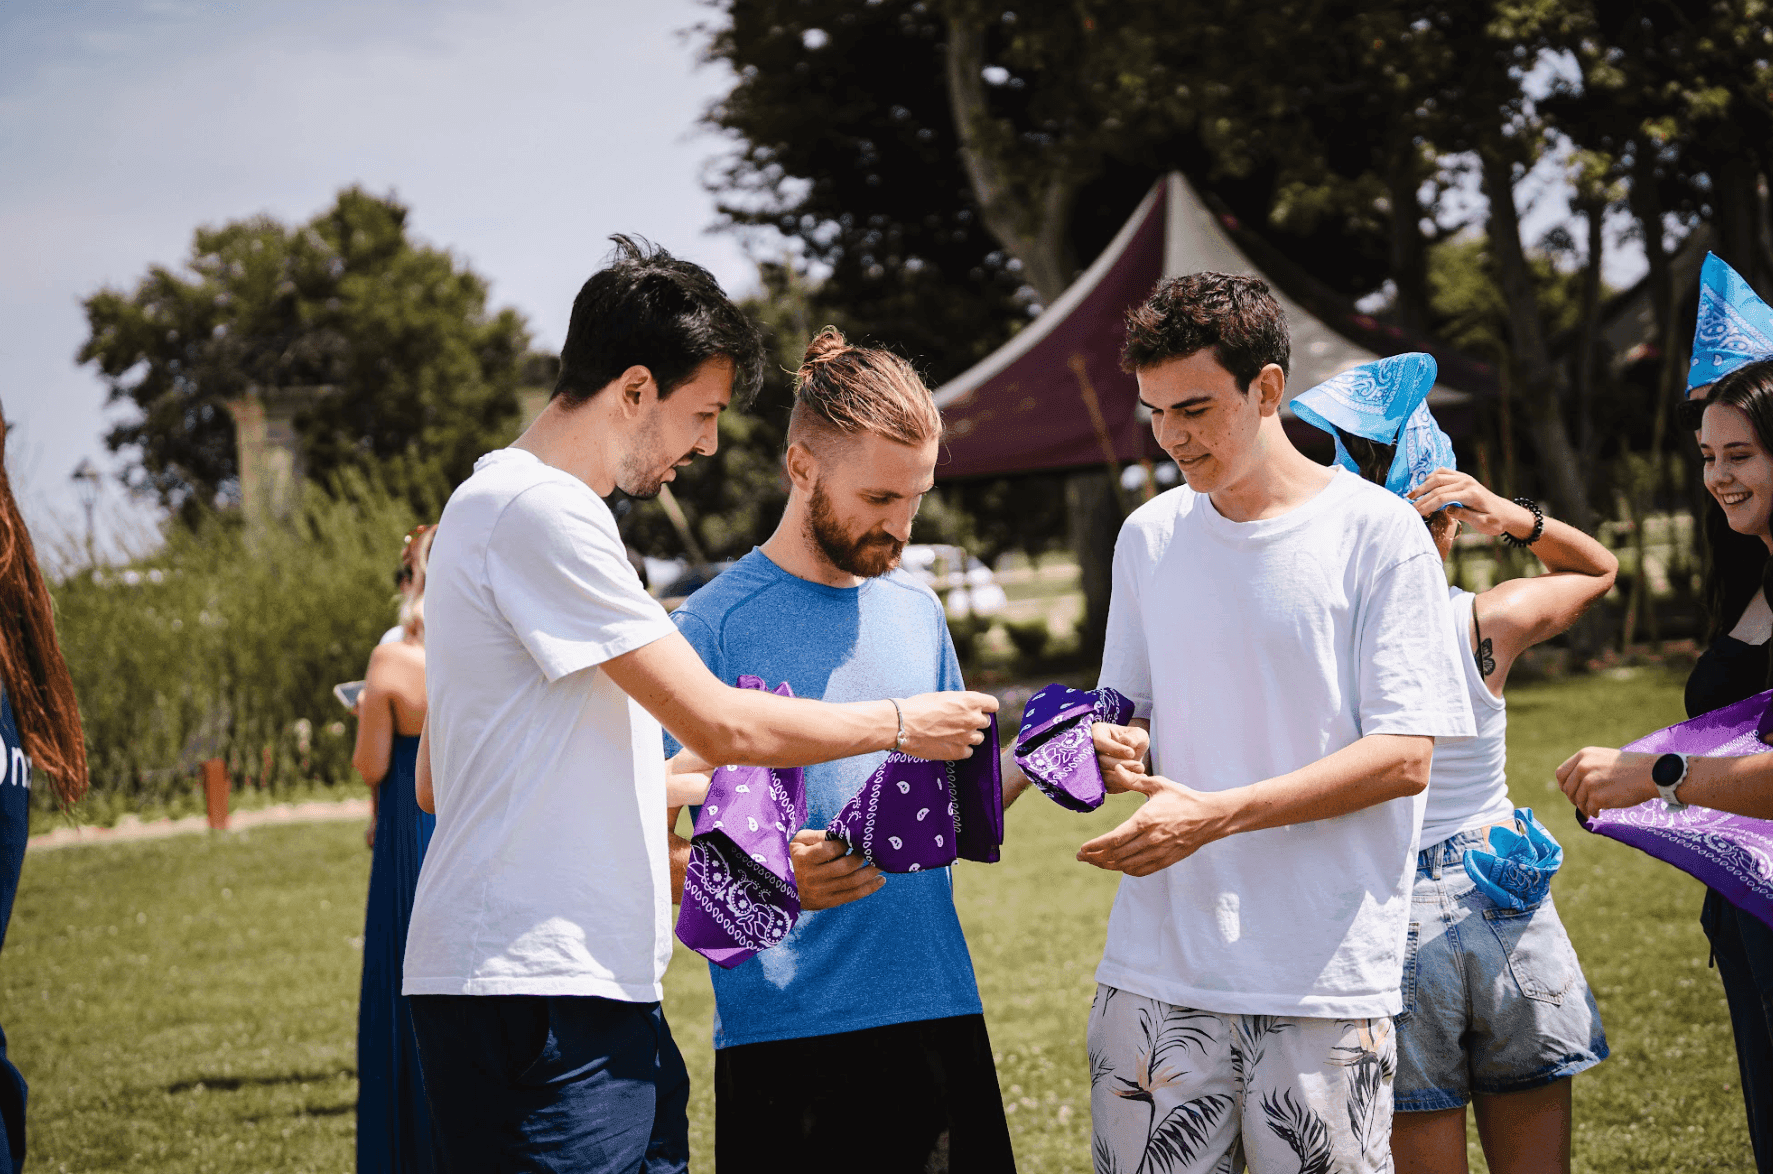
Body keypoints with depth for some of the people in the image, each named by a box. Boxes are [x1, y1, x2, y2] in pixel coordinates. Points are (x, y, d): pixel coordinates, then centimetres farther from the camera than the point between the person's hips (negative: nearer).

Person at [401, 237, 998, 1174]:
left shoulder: (499, 503, 21)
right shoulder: (542, 511, -11)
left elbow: (437, 783, 24)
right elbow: (720, 726, -13)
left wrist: (658, 855, 20)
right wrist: (902, 724, 1)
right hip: (534, 990, -10)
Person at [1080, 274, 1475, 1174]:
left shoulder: (1378, 532, -4)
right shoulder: (1147, 536, 12)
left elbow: (1404, 758, -9)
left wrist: (1214, 815, -17)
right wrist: (1116, 745, -5)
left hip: (1324, 975, -4)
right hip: (1155, 964, 4)